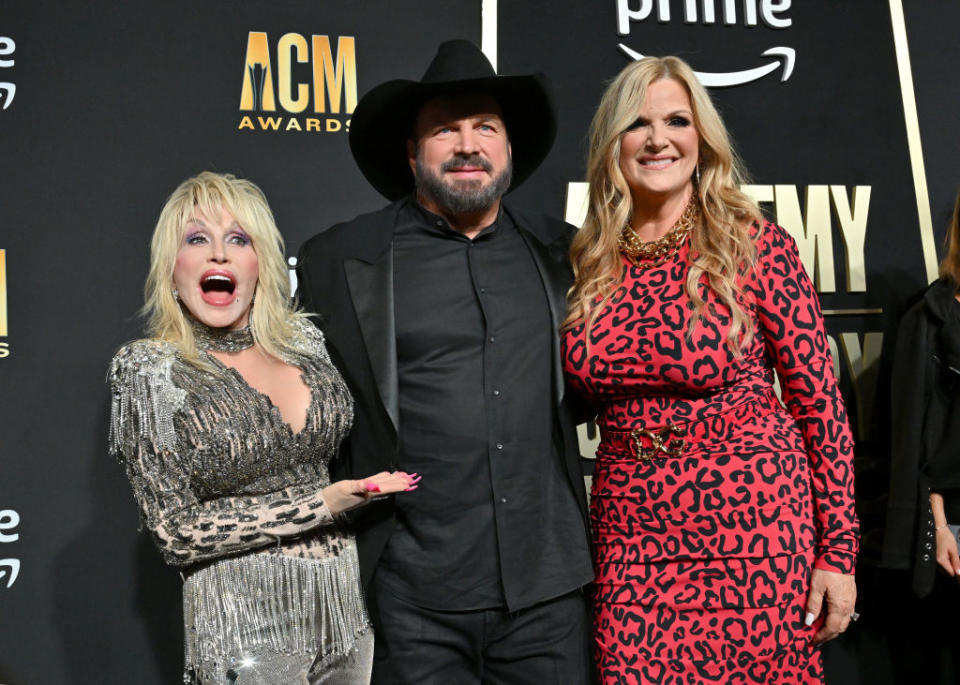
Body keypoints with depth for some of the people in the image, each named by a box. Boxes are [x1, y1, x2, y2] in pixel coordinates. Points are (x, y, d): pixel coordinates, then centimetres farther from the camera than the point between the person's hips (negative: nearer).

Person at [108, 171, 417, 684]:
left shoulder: (303, 339, 3)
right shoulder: (150, 371, -10)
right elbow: (178, 534, -13)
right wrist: (321, 504, -17)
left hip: (346, 600, 5)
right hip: (244, 623, -5)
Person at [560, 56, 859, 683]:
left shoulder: (758, 247, -6)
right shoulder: (590, 264, 4)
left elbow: (819, 400, -4)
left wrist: (837, 551, -5)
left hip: (755, 527, -3)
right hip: (632, 540, 3)